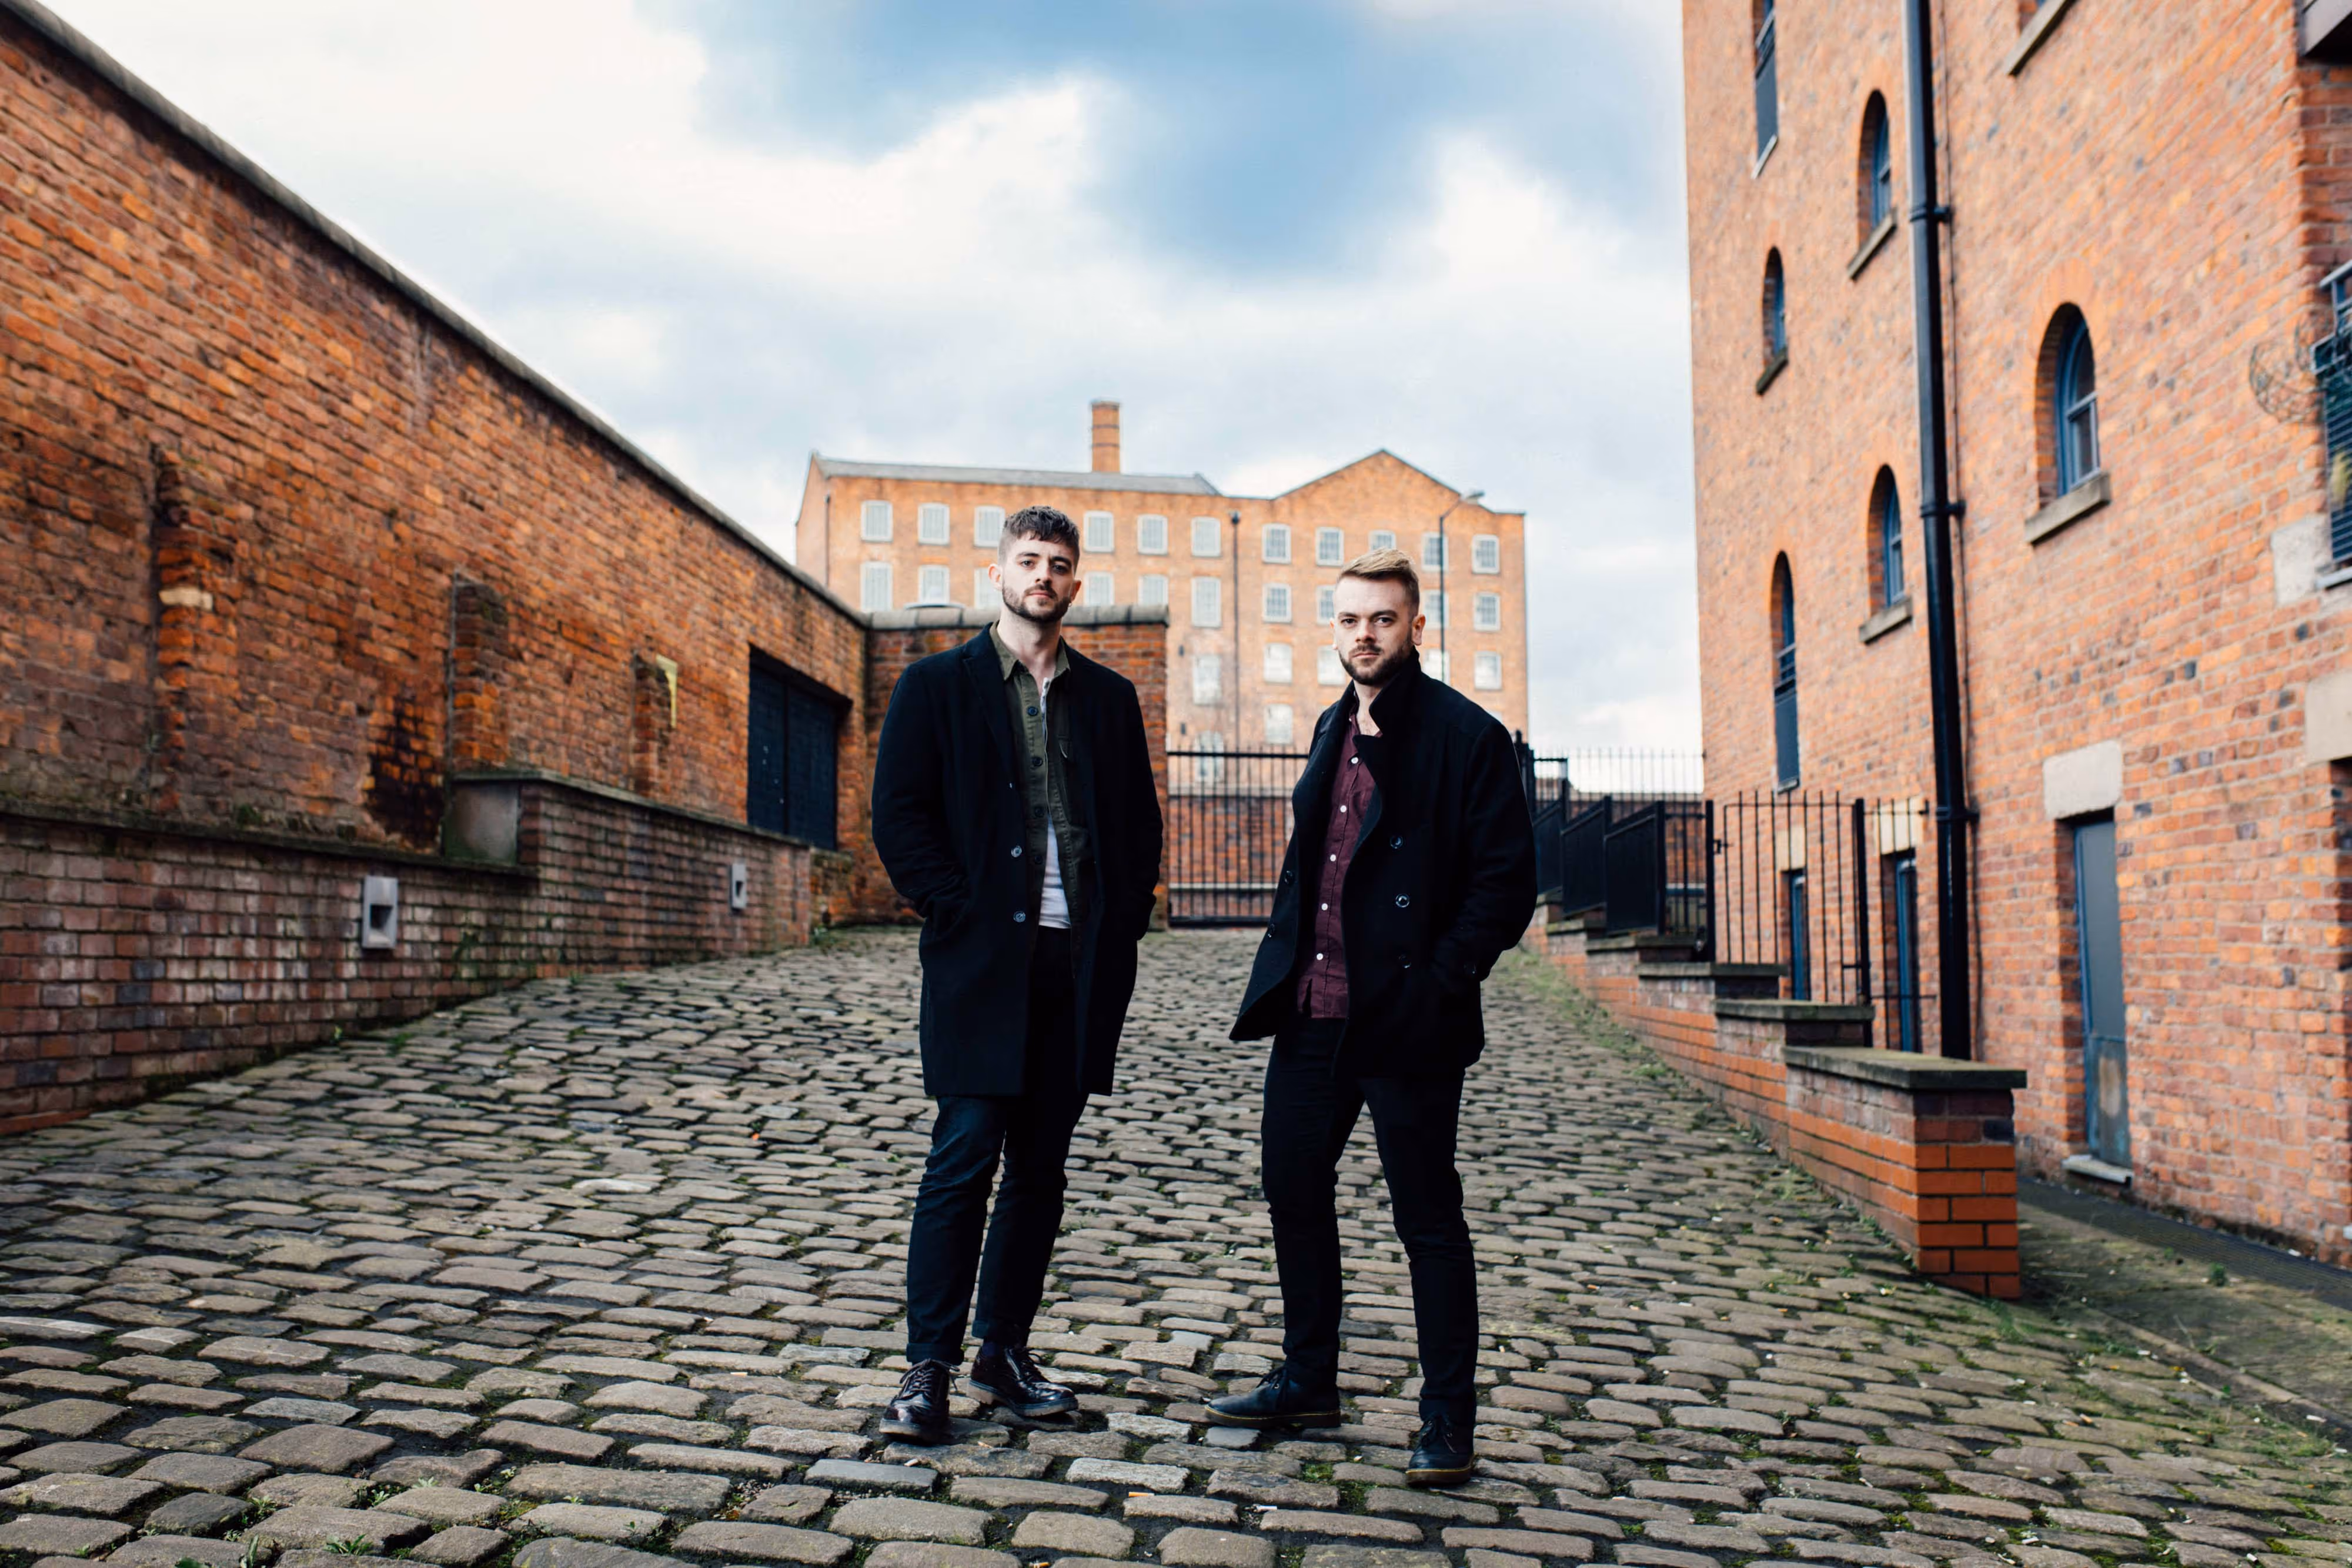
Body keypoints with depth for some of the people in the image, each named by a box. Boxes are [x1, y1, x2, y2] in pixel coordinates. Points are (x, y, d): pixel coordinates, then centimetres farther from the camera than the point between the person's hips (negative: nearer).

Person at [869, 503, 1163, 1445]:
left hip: (1082, 964, 4)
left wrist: (1120, 926, 2)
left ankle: (1005, 1353, 20)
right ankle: (928, 1368, 3)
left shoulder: (1109, 697, 15)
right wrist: (961, 913, -10)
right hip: (982, 959, -4)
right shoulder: (938, 685, 5)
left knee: (1040, 1165, 9)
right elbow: (898, 818, -2)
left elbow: (1141, 826, 15)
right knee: (965, 1159, -6)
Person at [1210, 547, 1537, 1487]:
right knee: (1292, 1188, 14)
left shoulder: (1465, 736, -8)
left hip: (1405, 1022, -7)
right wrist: (1286, 961, 12)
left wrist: (1440, 980, -16)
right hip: (1312, 1011, 7)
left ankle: (1449, 1417, 17)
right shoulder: (1334, 730, 14)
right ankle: (1308, 1380, 32)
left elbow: (1506, 880, -10)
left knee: (1428, 1219, 3)